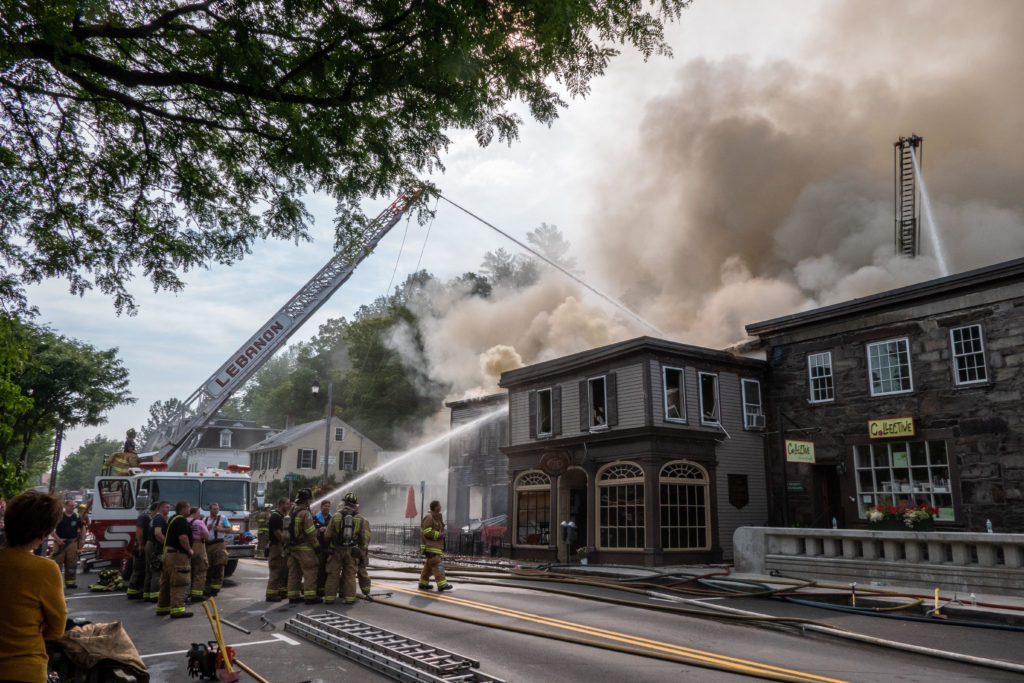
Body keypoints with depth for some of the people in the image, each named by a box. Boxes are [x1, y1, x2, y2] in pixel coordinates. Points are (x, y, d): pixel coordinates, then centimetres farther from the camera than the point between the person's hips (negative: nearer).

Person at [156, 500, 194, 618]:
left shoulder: (172, 519, 17)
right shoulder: (181, 520, -16)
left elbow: (165, 537, 26)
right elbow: (183, 538, -25)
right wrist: (189, 550, -13)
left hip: (167, 553, 10)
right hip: (178, 555, -10)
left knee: (166, 583, 17)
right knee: (179, 583, -8)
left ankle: (162, 607, 25)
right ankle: (177, 609, -9)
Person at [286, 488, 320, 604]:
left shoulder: (292, 512, 10)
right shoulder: (305, 513, -15)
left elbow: (288, 530, 13)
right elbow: (311, 533, -17)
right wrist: (316, 545, -6)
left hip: (292, 547, 8)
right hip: (304, 547, -8)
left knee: (294, 572, 13)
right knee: (310, 572, -2)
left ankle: (293, 596, 18)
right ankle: (310, 596, -3)